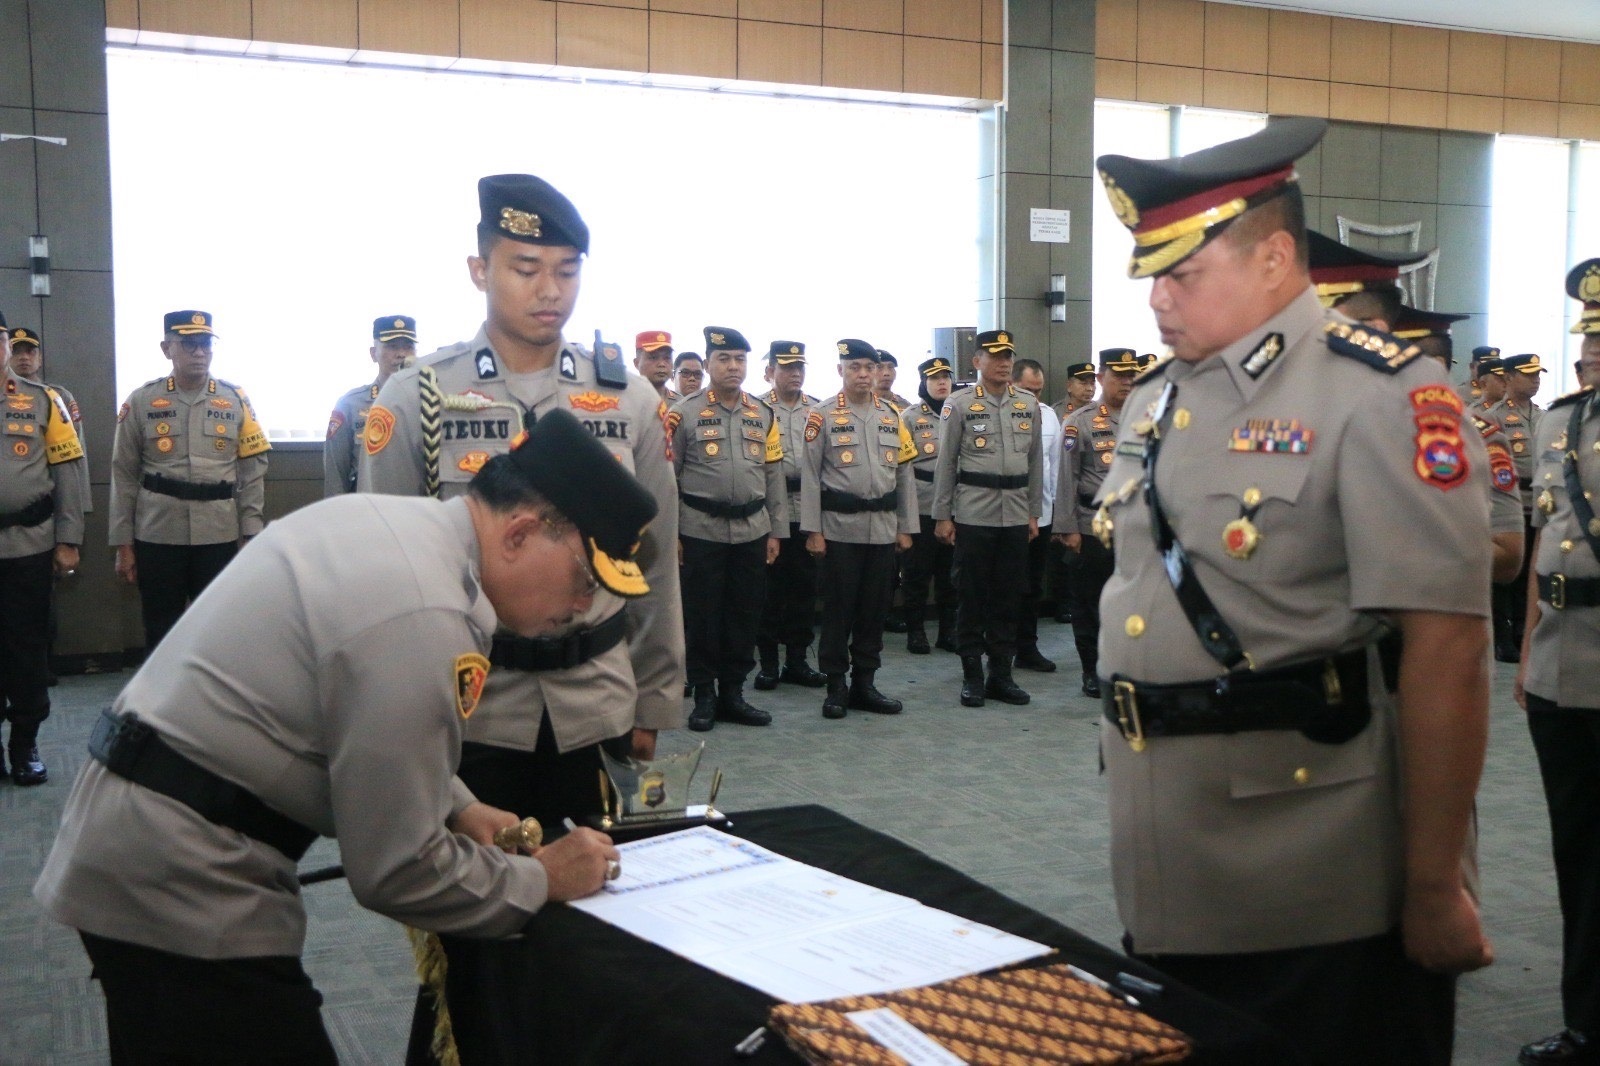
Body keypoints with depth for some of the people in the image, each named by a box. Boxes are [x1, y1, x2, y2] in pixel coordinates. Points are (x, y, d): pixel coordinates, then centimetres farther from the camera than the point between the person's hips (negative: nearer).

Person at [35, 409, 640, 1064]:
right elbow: (396, 871, -20)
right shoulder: (426, 621, -27)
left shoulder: (385, 518, 3)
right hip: (178, 890, -10)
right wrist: (543, 879, -6)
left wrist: (457, 807, 8)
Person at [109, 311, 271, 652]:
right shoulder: (141, 401, 2)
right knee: (160, 628, 8)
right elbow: (124, 475, 4)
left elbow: (253, 471, 5)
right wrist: (123, 544, 2)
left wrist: (252, 534, 0)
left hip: (219, 536, 1)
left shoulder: (236, 399, 4)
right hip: (157, 535, 0)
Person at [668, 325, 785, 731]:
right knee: (702, 615, 4)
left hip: (752, 531, 4)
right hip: (702, 531, -3)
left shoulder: (764, 413, 9)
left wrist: (775, 531, 7)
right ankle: (704, 696, 15)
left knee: (745, 614, 8)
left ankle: (733, 693, 20)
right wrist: (670, 533, -4)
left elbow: (774, 476, 10)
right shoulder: (685, 412, -2)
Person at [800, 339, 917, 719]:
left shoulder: (892, 416, 10)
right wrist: (813, 530, -9)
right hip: (839, 528, -4)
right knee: (839, 609, 1)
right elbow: (810, 476, -4)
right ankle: (836, 687, 11)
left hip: (883, 529, 4)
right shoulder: (822, 416, -2)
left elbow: (904, 474, 12)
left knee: (874, 608, 9)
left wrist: (905, 527, 8)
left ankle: (864, 684, 19)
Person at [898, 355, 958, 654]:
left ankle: (948, 631, 18)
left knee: (950, 573, 9)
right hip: (921, 508, -3)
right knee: (917, 573, 3)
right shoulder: (910, 417, 0)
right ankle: (915, 632, 13)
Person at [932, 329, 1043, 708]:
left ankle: (1001, 674, 17)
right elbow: (946, 461, -1)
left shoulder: (1029, 404, 9)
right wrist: (942, 515, -4)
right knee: (971, 596, 2)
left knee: (1009, 596, 8)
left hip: (1015, 515, 4)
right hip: (974, 513, -4)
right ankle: (972, 676, 12)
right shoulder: (960, 403, -2)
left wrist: (1034, 512, 10)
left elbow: (1035, 460, 13)